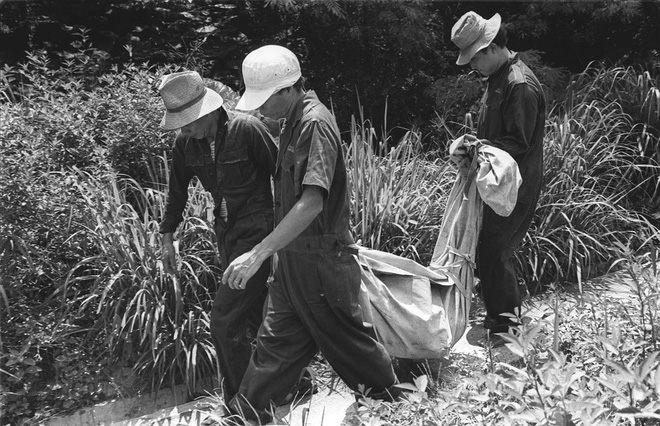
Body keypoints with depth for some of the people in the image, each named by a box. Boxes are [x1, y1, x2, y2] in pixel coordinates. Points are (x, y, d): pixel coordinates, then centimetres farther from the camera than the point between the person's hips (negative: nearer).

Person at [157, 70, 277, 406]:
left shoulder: (247, 129, -19)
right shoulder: (185, 144, -1)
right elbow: (177, 192, 14)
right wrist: (167, 238, 18)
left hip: (257, 230, -7)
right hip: (225, 233, 7)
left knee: (225, 321, -11)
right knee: (256, 314, 16)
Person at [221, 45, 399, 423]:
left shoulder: (316, 123, -21)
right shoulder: (295, 120, 8)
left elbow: (312, 202, -32)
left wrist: (258, 254, -33)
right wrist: (276, 250, 19)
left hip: (321, 260, -9)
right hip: (296, 257, 9)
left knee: (349, 340, 9)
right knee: (277, 339, 14)